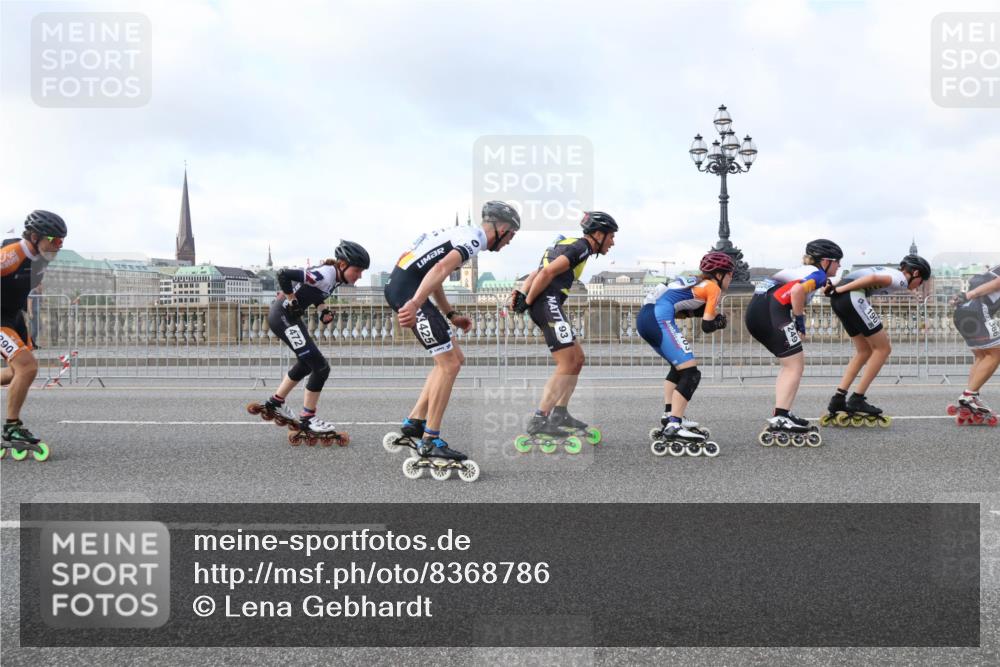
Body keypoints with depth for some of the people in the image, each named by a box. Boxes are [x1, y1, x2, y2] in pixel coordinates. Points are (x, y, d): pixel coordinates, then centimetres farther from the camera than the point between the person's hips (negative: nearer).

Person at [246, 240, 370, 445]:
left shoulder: (334, 277, 4)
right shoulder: (325, 275, -25)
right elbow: (284, 274, -32)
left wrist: (323, 311, 2)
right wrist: (291, 299, -20)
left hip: (290, 317, 11)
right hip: (283, 316, -11)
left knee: (307, 363, 26)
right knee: (321, 367, -10)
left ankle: (274, 404, 40)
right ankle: (307, 421, 2)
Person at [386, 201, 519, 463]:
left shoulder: (463, 233, 23)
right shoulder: (474, 238, -8)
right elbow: (441, 269, -26)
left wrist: (451, 315, 26)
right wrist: (415, 303, -36)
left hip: (399, 287, 10)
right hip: (408, 290, -10)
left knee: (454, 358, 14)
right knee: (449, 364, -8)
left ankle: (414, 422, 14)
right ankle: (430, 441, -5)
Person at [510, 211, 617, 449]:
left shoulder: (568, 245, 26)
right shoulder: (581, 248, -6)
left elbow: (537, 272, 18)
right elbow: (547, 273, -17)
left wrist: (521, 293, 3)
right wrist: (528, 301, -8)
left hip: (543, 305, 10)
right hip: (549, 303, -10)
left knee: (577, 358, 14)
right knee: (567, 364, -11)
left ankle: (559, 414, 14)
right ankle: (539, 421, -14)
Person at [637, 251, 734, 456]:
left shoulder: (696, 283, 29)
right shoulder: (713, 288, 6)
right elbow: (707, 326, 1)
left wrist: (695, 312, 8)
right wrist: (720, 320, 20)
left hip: (644, 316, 9)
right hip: (659, 317, -9)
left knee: (679, 367, 26)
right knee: (690, 373, -10)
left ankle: (669, 416, 20)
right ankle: (673, 427, -19)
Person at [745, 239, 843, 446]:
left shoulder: (802, 269, 29)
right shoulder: (818, 273, 2)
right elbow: (797, 291, -18)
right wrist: (800, 322, -6)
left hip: (754, 312, 9)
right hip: (771, 311, -9)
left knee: (792, 364, 20)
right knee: (795, 366, -2)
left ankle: (782, 414, 19)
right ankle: (779, 420, -8)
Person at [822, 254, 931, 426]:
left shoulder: (890, 272, 30)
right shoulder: (901, 279, 2)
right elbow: (873, 278, -16)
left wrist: (836, 287, 7)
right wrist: (842, 289, -16)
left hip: (839, 298, 10)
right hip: (853, 297, -9)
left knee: (865, 351, 18)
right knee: (883, 348, 3)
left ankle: (838, 399, 14)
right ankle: (857, 400, 3)